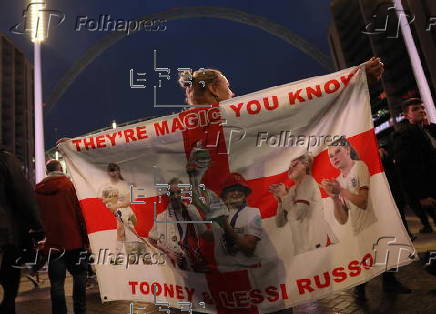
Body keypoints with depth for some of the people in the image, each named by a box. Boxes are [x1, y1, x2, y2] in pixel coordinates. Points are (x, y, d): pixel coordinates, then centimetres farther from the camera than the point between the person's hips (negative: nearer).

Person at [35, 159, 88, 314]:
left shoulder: (38, 189, 8)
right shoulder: (67, 184, -2)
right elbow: (78, 213, -6)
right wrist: (85, 239, -2)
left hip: (52, 243, 2)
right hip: (73, 240, -2)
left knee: (56, 281, 6)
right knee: (79, 275, 13)